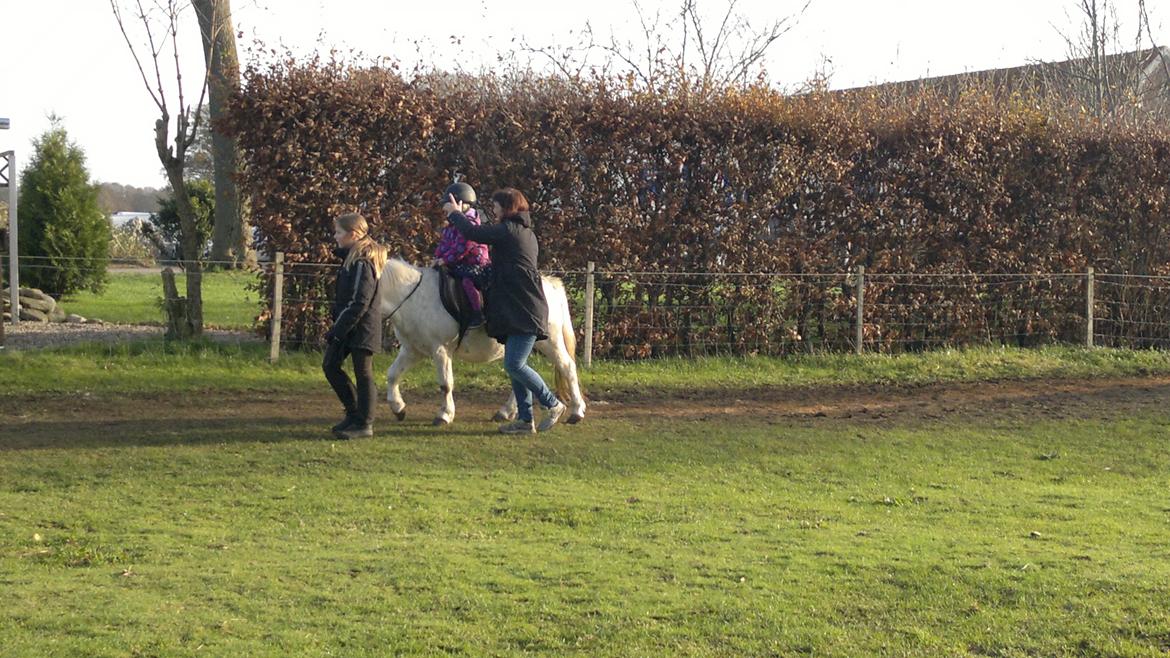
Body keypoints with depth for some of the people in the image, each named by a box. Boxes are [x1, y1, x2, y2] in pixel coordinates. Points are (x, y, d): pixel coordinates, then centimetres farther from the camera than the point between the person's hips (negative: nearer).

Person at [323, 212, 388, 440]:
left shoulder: (362, 264, -18)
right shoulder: (352, 258, 12)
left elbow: (359, 304, -21)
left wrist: (338, 331, -19)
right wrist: (336, 327, 8)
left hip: (361, 328, -10)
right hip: (347, 327, 10)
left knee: (363, 374, -1)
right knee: (330, 366, 12)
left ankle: (364, 424, 6)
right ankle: (353, 414, 21)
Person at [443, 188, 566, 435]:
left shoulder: (508, 229, -11)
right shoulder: (527, 233, 19)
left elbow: (472, 233, -12)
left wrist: (454, 213, 4)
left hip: (524, 311, -10)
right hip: (520, 310, 10)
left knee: (514, 365, -12)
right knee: (516, 366, 9)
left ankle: (553, 404, -2)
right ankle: (525, 420, 11)